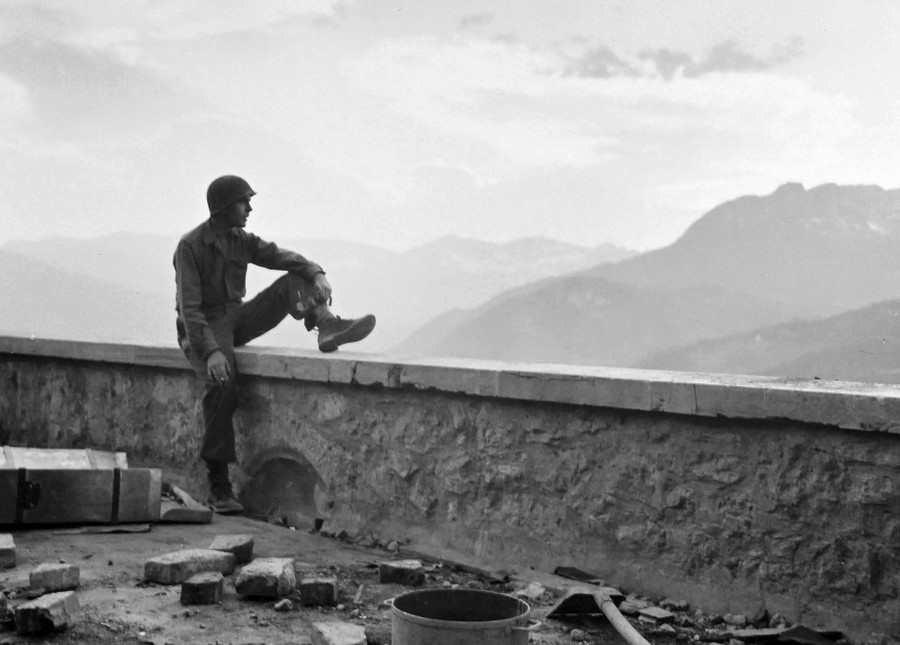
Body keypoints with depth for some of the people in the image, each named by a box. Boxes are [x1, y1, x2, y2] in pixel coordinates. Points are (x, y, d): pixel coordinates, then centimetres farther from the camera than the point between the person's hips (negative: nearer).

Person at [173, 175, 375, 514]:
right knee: (222, 384, -34)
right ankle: (218, 488, -28)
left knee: (293, 282, -8)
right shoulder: (190, 246, -14)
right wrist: (211, 351, -34)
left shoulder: (242, 240, 6)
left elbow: (282, 257, -5)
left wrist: (317, 273, -27)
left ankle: (327, 326, -35)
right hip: (203, 329, -7)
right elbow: (189, 306, -22)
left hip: (236, 318, 7)